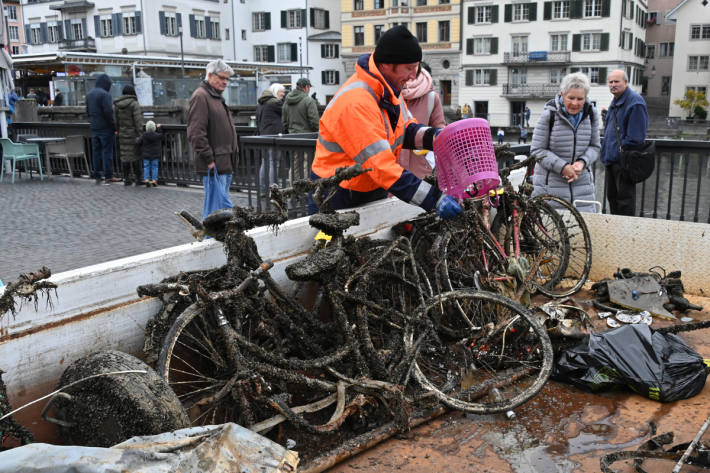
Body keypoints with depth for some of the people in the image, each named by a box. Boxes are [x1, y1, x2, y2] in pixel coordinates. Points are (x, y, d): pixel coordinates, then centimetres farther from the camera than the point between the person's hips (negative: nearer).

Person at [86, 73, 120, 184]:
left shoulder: (89, 94, 14)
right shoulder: (104, 94, -14)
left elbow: (88, 111, 18)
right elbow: (108, 112, -19)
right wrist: (113, 125, -11)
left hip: (94, 127, 8)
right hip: (105, 127, -8)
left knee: (96, 151, 10)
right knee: (107, 151, -3)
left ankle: (97, 176, 13)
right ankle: (108, 177, -2)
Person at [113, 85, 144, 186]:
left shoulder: (117, 105, 4)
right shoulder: (134, 104, -11)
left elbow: (116, 121, 6)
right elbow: (138, 120, -15)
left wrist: (117, 132, 13)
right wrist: (140, 134, -13)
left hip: (122, 134, 5)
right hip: (133, 134, -4)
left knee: (125, 156, 8)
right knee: (136, 155, 2)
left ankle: (126, 179, 10)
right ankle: (138, 178, 4)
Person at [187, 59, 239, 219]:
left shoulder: (217, 97, 21)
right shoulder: (200, 96, -10)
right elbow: (196, 133, -18)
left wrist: (233, 154, 22)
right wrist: (209, 159, -20)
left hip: (225, 163, 10)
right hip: (214, 164, -10)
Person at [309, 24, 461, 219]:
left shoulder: (388, 88, 1)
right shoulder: (355, 103, -29)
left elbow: (405, 129, 12)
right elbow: (382, 166, -32)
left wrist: (432, 136, -12)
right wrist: (435, 198, -33)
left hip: (374, 195, 8)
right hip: (338, 201, -8)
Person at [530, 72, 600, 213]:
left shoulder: (591, 114, 4)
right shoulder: (549, 115, -9)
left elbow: (594, 147, 12)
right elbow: (537, 150, -8)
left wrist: (582, 162, -10)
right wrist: (562, 167, -18)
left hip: (582, 183, 4)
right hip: (550, 184, -4)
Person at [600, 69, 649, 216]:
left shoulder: (635, 102, -15)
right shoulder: (615, 101, 15)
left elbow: (635, 137, -20)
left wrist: (618, 151, -16)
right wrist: (606, 151, 16)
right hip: (611, 160, 10)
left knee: (625, 198, -2)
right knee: (612, 196, 18)